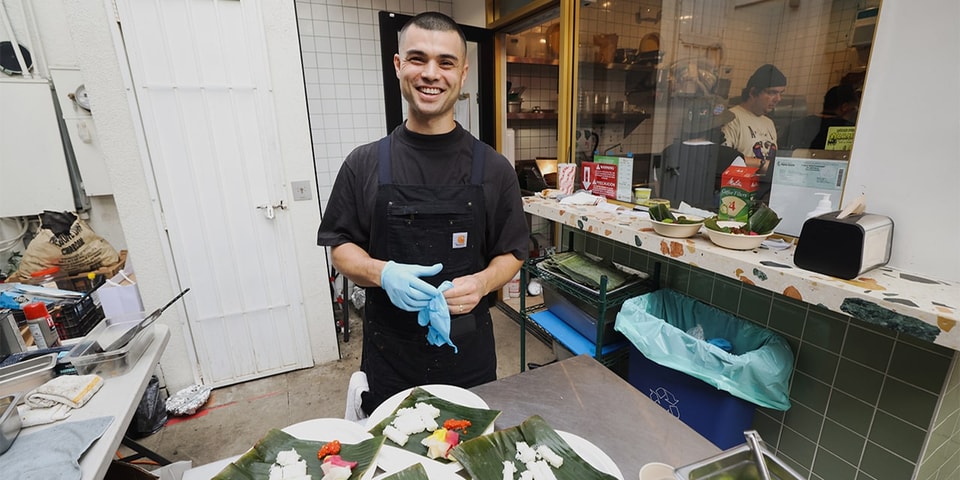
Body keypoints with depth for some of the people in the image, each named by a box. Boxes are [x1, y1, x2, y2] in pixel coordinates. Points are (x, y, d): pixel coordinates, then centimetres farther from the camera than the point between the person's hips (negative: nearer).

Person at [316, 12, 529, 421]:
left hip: (468, 353, 1)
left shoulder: (493, 168, -5)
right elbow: (341, 247, 2)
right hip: (389, 354, 0)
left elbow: (512, 253, 1)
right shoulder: (364, 164, -4)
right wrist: (383, 273, -18)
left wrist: (482, 281, -20)